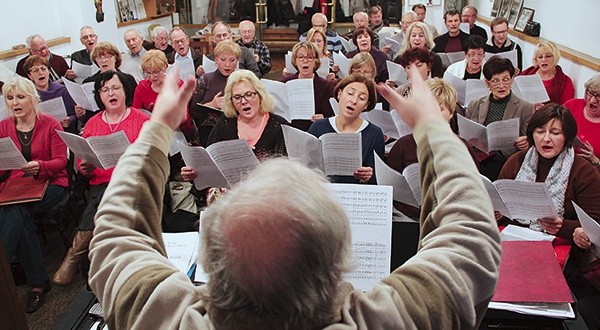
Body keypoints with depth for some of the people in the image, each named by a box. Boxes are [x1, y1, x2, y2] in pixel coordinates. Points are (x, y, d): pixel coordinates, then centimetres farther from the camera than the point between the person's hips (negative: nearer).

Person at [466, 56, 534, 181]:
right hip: (474, 159, 3)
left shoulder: (526, 108, 11)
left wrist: (526, 144, -16)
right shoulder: (475, 105, 20)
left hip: (503, 161, -2)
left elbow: (530, 143, 9)